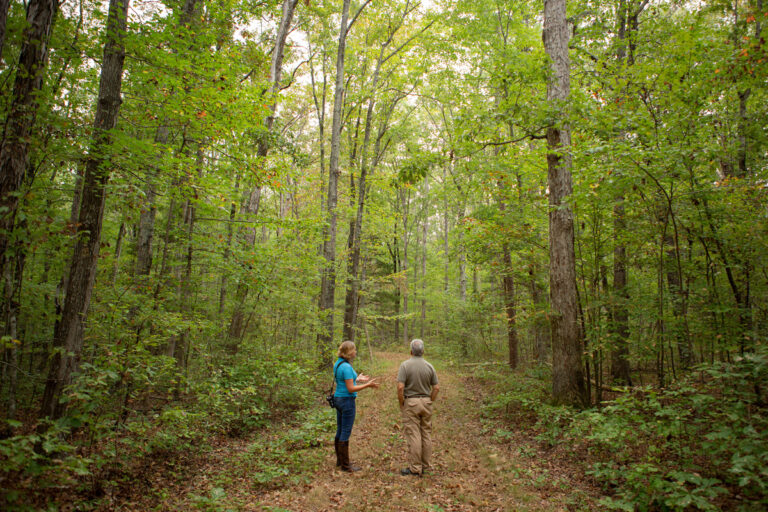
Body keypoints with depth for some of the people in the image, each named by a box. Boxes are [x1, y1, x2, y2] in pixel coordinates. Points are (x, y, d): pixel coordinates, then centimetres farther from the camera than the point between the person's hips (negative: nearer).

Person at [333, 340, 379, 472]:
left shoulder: (338, 364, 8)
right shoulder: (346, 367, -21)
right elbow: (350, 389, -20)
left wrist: (358, 379, 20)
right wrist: (368, 385, -14)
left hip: (338, 399, 10)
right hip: (347, 401, -10)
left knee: (340, 430, 16)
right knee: (346, 432, -1)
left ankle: (340, 460, 27)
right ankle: (345, 464, 8)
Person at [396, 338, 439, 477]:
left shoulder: (405, 365, -11)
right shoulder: (429, 366, 0)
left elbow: (400, 387, -17)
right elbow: (436, 388, 1)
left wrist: (401, 404, -5)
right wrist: (430, 402, 12)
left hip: (410, 402, -4)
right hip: (426, 402, 4)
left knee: (413, 435, 1)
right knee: (426, 434, 12)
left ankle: (415, 468, 8)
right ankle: (425, 466, 22)